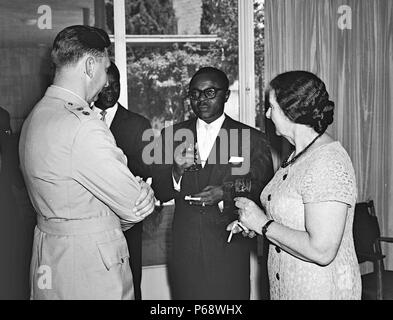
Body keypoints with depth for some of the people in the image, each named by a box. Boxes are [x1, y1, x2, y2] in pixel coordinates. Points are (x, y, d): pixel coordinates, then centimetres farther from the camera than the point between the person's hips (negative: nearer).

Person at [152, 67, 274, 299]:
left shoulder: (253, 139, -2)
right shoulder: (171, 136, 6)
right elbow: (159, 193, 6)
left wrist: (226, 193, -18)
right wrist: (177, 173, -14)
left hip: (229, 250, -2)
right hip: (185, 251, 2)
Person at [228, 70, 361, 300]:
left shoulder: (328, 163, -23)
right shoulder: (299, 154, 7)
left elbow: (322, 251, -29)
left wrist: (263, 223, -20)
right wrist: (252, 222, 1)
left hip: (322, 289, -9)